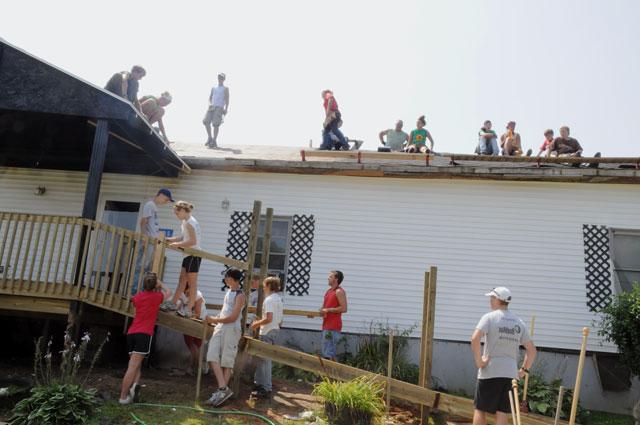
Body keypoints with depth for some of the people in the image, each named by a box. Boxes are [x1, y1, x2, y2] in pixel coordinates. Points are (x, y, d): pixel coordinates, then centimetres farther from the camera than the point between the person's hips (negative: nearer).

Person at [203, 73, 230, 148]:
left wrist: (226, 109, -11)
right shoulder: (213, 88, 24)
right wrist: (210, 104, 0)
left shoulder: (225, 88, 11)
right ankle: (209, 138, -2)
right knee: (206, 121, -14)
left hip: (220, 108, -4)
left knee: (216, 124, -15)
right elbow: (210, 98, 22)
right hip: (212, 107, 4)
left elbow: (227, 99, 2)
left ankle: (214, 141, -10)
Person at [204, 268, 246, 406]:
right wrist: (214, 319, 14)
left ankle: (223, 390, -4)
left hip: (232, 329, -7)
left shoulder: (240, 296, -9)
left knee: (227, 361, -6)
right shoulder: (228, 291, 17)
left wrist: (214, 320, -10)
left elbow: (233, 317, -14)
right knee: (212, 357, -4)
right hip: (220, 328, 7)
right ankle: (222, 388, -5)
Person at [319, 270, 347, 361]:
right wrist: (322, 311, 6)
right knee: (326, 353, 14)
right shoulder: (329, 291, 18)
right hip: (326, 326, 10)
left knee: (328, 354, -11)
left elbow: (344, 308, -18)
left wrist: (328, 310, -15)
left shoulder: (339, 291, -9)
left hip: (333, 327, -10)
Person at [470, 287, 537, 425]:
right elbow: (532, 349, 12)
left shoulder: (489, 317, -6)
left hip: (490, 372, -5)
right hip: (510, 373, 5)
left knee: (480, 409, 6)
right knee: (502, 412, 7)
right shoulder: (519, 322, 11)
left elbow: (475, 338, -22)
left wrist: (478, 361, -12)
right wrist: (524, 370, 15)